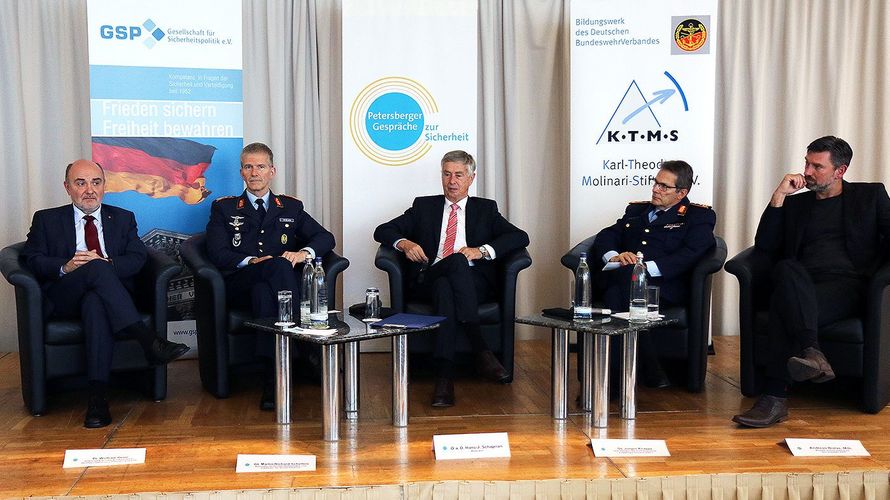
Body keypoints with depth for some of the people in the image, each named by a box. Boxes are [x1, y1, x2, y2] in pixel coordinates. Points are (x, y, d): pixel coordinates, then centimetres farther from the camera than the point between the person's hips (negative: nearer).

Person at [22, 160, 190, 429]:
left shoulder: (123, 218, 22)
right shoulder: (46, 219, 20)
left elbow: (138, 258, 6)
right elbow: (33, 259, 5)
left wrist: (108, 264, -14)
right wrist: (66, 267, -15)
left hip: (102, 293, 0)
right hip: (63, 298, 0)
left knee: (96, 302, -38)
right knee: (96, 267, -33)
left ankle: (98, 396, -45)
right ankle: (149, 341, -43)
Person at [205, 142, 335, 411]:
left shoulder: (291, 207, 26)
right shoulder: (224, 208, 21)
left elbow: (326, 237, 15)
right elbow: (217, 252, 5)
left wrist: (304, 253, -8)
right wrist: (251, 262, -14)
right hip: (240, 284, -1)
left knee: (262, 290, -38)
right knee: (278, 265, -35)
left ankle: (272, 381, -44)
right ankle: (307, 341, -37)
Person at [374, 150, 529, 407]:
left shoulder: (486, 208, 21)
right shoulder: (424, 206, 23)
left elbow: (520, 237, 6)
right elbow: (382, 231, 17)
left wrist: (482, 250, -10)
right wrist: (404, 243, -7)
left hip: (474, 282, 0)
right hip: (428, 279, 0)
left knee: (445, 288, -36)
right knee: (457, 261, -35)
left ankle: (445, 375, -46)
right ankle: (481, 350, -43)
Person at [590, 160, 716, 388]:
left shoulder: (699, 216, 15)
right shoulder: (636, 210, 31)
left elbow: (691, 255, -3)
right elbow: (605, 237, 21)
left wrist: (647, 267, -18)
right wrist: (614, 256, -4)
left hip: (663, 285, -4)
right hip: (617, 279, 4)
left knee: (627, 276, -38)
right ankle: (649, 369, -33)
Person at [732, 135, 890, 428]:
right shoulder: (795, 203, 25)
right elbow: (763, 245, 12)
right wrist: (779, 196, 6)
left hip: (847, 286, -2)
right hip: (801, 288, 2)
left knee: (783, 305, -34)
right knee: (786, 269, -37)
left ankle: (776, 398, -41)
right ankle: (812, 354, -48)